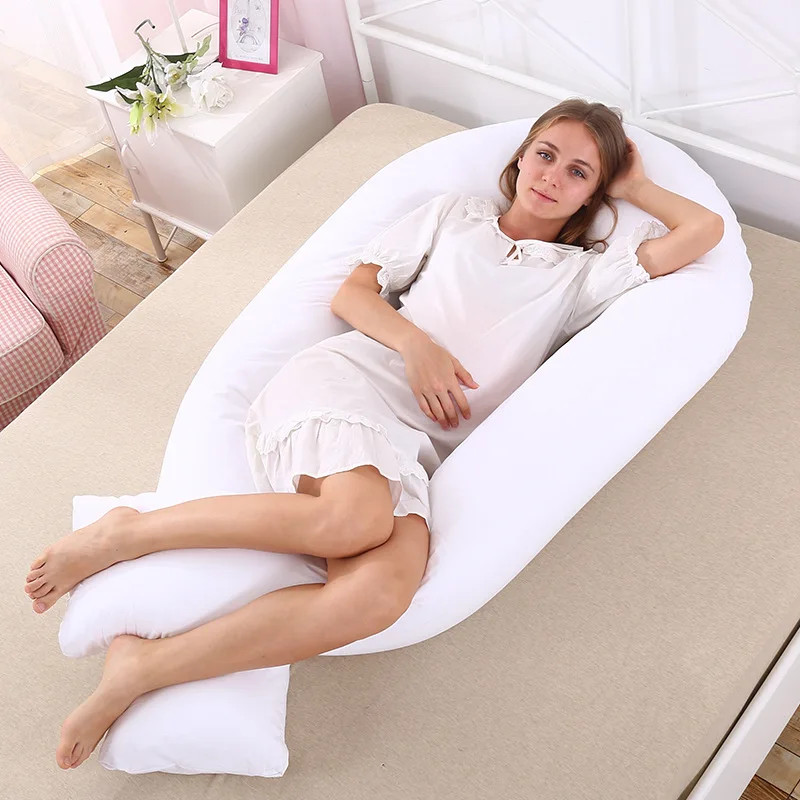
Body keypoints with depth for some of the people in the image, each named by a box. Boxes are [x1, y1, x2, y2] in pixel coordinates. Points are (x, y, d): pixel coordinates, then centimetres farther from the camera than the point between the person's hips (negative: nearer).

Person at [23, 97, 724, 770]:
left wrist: (636, 187, 27)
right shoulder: (455, 213, 22)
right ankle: (125, 533, -19)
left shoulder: (585, 274, 23)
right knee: (358, 519, -37)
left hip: (414, 448, 1)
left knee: (387, 585, -34)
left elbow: (704, 231, 15)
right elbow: (352, 293, 16)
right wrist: (415, 343, -1)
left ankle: (139, 672, -26)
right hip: (346, 378, -1)